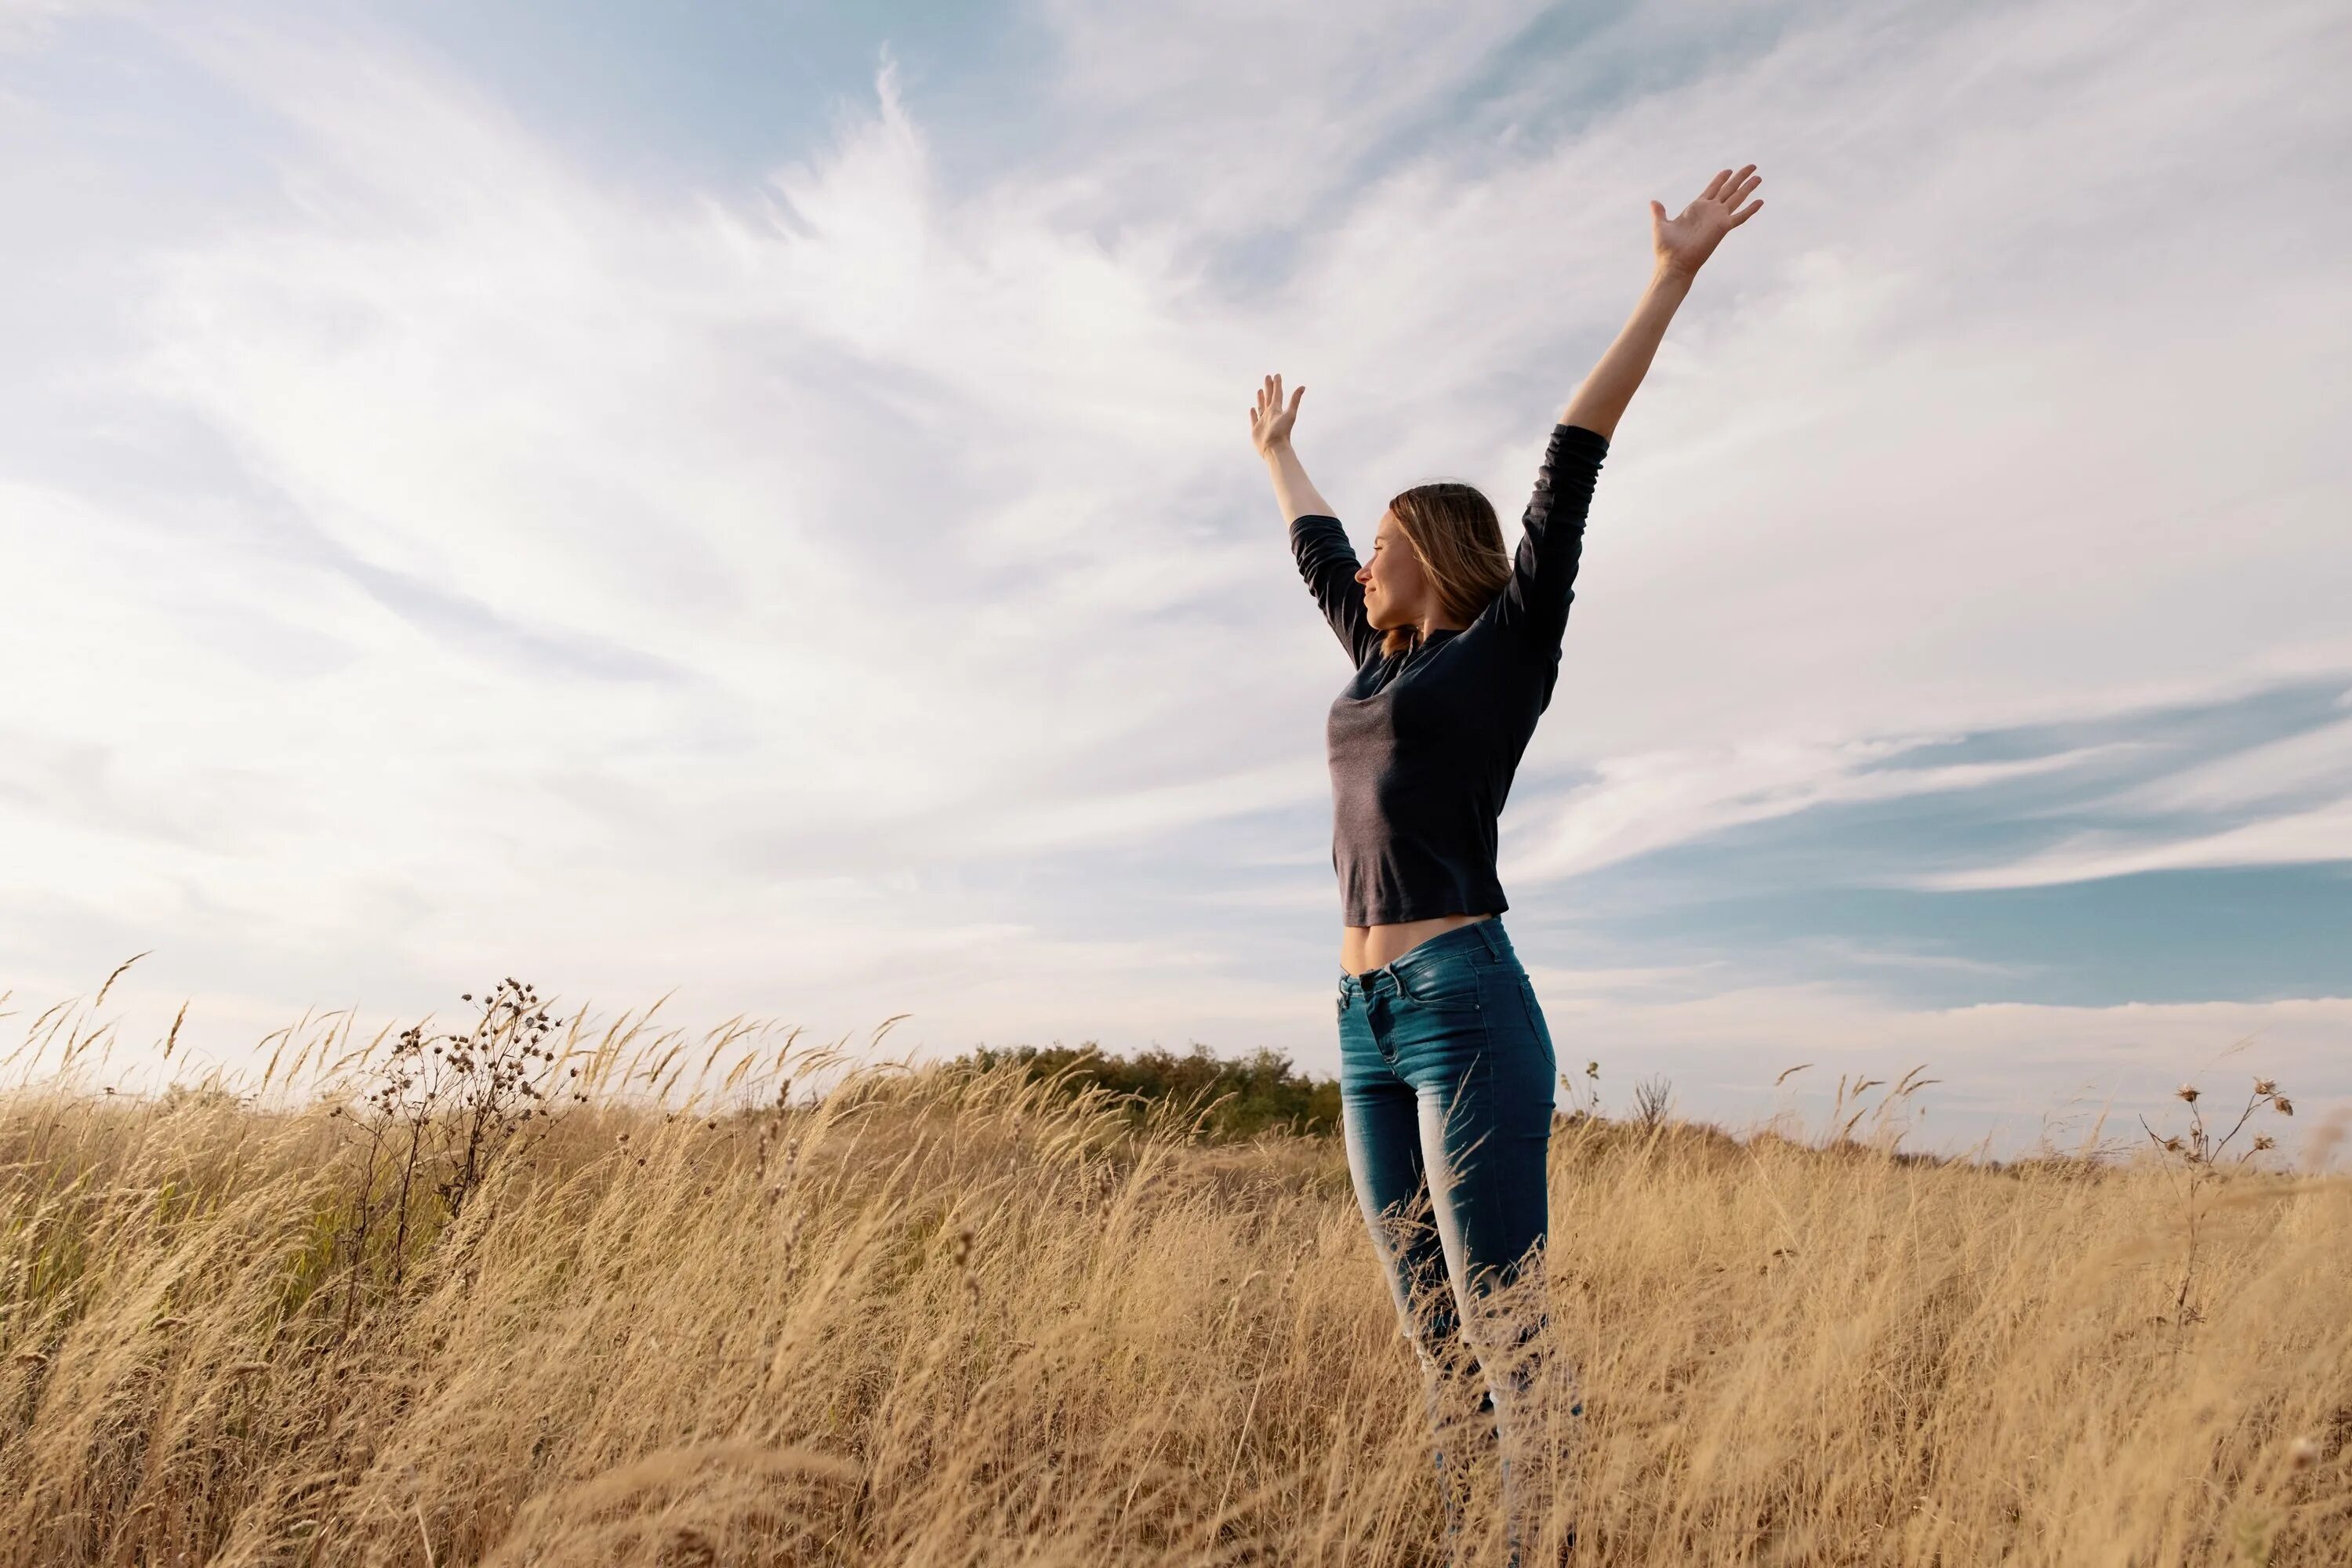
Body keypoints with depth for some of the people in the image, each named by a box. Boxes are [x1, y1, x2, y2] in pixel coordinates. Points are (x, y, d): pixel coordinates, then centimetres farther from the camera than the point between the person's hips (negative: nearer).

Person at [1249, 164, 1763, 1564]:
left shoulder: (1511, 640, 4)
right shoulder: (1384, 661, 21)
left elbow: (1572, 471, -1)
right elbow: (1316, 552, 36)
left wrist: (1672, 278, -2)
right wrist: (1278, 453, 51)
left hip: (1466, 1004, -7)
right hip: (1371, 1025, 8)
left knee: (1508, 1335, -5)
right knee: (1434, 1338, 9)